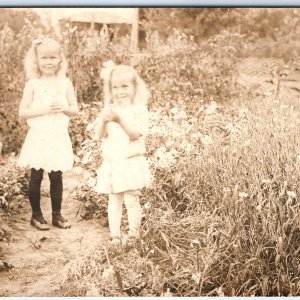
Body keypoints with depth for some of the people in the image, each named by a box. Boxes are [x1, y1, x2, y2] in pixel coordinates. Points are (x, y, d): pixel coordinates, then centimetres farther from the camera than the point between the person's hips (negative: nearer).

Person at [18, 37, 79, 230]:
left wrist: (63, 107, -14)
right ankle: (36, 214, 18)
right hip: (39, 137, -1)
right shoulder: (33, 84, -4)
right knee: (36, 177, 4)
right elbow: (22, 112, -5)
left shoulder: (65, 83, 2)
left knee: (57, 177, 6)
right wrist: (42, 109, -17)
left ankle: (57, 214, 19)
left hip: (59, 137, 2)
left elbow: (75, 109, 7)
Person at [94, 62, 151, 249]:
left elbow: (135, 134, -16)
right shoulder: (108, 110, 6)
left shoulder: (139, 110, -5)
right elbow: (99, 135, -3)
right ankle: (115, 235, 16)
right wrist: (104, 120, -22)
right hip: (112, 164, 3)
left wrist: (120, 119, -29)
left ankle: (134, 232, 17)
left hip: (131, 162, -3)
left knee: (131, 199, 0)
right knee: (114, 200, 8)